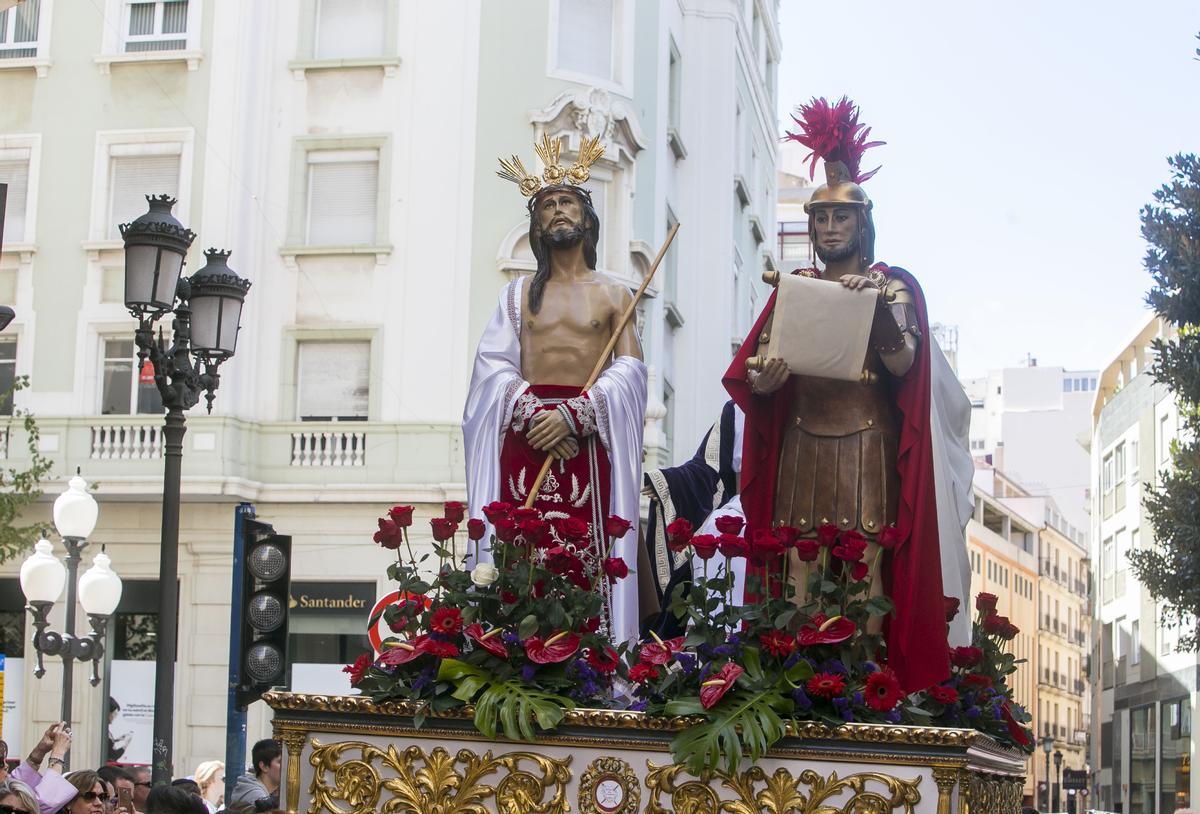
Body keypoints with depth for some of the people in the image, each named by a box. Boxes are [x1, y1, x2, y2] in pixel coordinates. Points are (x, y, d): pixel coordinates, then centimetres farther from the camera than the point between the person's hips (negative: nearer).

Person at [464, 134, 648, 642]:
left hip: (587, 439, 0)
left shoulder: (613, 294, 14)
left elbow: (629, 371, 2)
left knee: (587, 557, -8)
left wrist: (572, 414, -13)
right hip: (524, 436, 1)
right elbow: (493, 366, 4)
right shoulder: (518, 294, 16)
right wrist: (534, 415, -14)